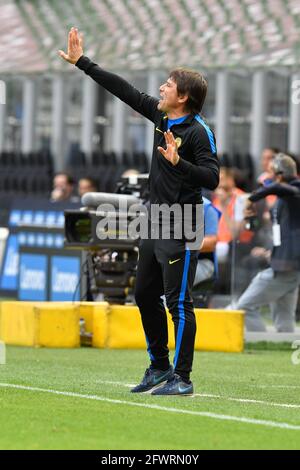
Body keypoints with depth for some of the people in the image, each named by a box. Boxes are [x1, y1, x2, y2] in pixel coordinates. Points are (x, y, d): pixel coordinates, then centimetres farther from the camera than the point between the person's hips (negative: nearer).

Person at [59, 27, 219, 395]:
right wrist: (82, 62, 17)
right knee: (145, 295, 15)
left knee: (178, 302, -8)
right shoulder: (161, 116, 8)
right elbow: (125, 91, 14)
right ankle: (159, 367, 28)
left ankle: (182, 378, -3)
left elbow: (211, 178, -23)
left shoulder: (199, 132, -16)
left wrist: (179, 162, -36)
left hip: (180, 227, -9)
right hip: (155, 219, 9)